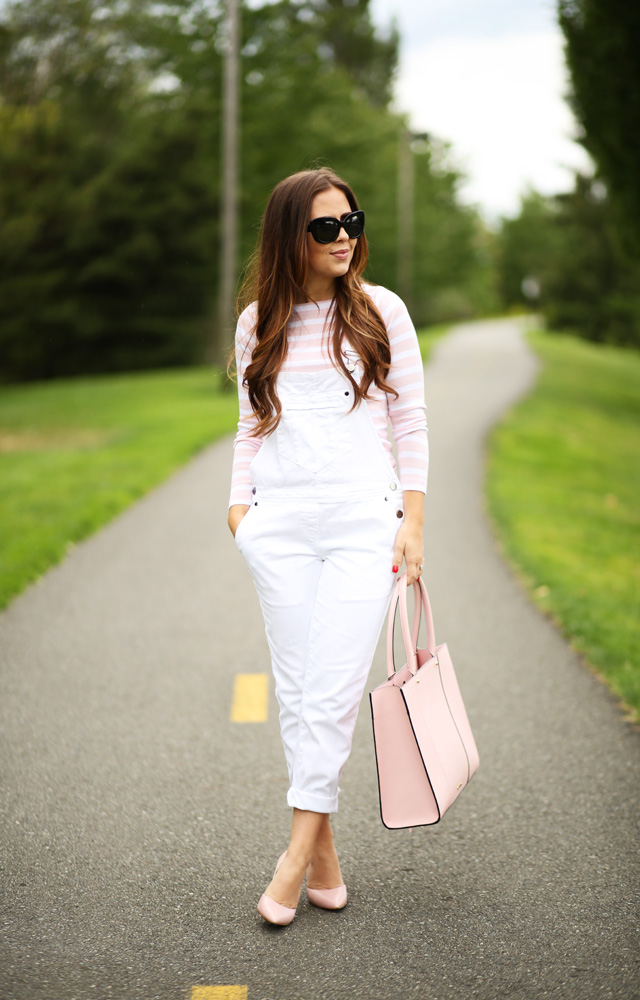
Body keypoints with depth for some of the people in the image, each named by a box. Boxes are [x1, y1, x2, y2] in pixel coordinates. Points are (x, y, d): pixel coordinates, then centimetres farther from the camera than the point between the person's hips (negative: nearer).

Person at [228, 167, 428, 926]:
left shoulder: (381, 311, 5)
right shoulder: (259, 322, 10)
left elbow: (411, 422, 5)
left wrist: (413, 521, -1)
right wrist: (239, 500, 3)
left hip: (363, 519, -2)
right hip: (280, 522, 2)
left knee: (334, 689, -9)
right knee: (296, 689, 2)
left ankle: (298, 851, -2)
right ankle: (325, 859, 10)